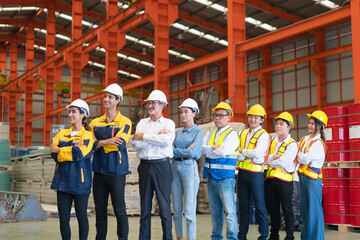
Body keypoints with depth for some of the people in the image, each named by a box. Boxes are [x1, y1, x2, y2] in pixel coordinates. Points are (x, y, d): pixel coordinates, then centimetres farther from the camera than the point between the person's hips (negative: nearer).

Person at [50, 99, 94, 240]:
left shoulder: (88, 135, -1)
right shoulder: (62, 133, 13)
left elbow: (80, 154, -17)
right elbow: (54, 155, 0)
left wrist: (60, 150, -8)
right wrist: (72, 150, -12)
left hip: (80, 181, -4)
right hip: (63, 181, 4)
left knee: (81, 216, 5)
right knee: (63, 217, 5)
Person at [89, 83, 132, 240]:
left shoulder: (125, 122, -1)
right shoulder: (95, 122, 12)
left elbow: (120, 144, -15)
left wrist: (98, 142, -11)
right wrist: (105, 142, -14)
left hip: (116, 172, -4)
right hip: (99, 171, 4)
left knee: (119, 211, -1)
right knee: (100, 211, 9)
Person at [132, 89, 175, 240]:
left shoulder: (169, 123, 6)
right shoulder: (142, 123, 14)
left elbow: (166, 140, -15)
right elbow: (135, 143, -1)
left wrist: (143, 136, -7)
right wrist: (156, 136, -7)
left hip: (162, 166, -3)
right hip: (145, 166, 3)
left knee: (164, 206, -4)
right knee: (145, 206, 7)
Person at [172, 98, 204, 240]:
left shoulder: (198, 131, 0)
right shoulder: (178, 132, 16)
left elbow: (192, 152, -12)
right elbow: (170, 151, 7)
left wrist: (175, 150, -3)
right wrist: (185, 150, -8)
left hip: (189, 167, -5)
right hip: (175, 168, 6)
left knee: (189, 210, -8)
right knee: (177, 209, 8)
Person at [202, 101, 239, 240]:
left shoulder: (232, 134, -4)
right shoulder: (210, 134, 16)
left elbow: (223, 151, -18)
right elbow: (200, 148, 3)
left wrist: (208, 151, -5)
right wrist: (213, 147, -12)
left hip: (225, 178, -6)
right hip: (211, 176, 6)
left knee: (229, 210, -8)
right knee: (215, 211, 13)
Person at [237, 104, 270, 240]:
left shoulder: (263, 135, -4)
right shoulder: (243, 133, 15)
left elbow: (257, 153, -18)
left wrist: (242, 151, -5)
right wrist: (249, 155, -8)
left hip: (255, 173, -6)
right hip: (242, 172, 6)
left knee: (260, 206, -1)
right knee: (243, 206, 11)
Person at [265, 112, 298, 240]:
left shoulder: (292, 144, -6)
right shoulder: (272, 141, 13)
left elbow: (283, 162, -17)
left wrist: (270, 160, -3)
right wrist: (275, 157, -11)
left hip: (284, 180, -6)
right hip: (270, 179, 6)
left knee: (287, 210, 1)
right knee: (273, 209, 12)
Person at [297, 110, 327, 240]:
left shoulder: (319, 143, -12)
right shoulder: (304, 139, 12)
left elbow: (305, 159, -17)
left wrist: (297, 154, -2)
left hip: (313, 178, -8)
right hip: (302, 176, 8)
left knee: (314, 209, -6)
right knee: (304, 209, 12)